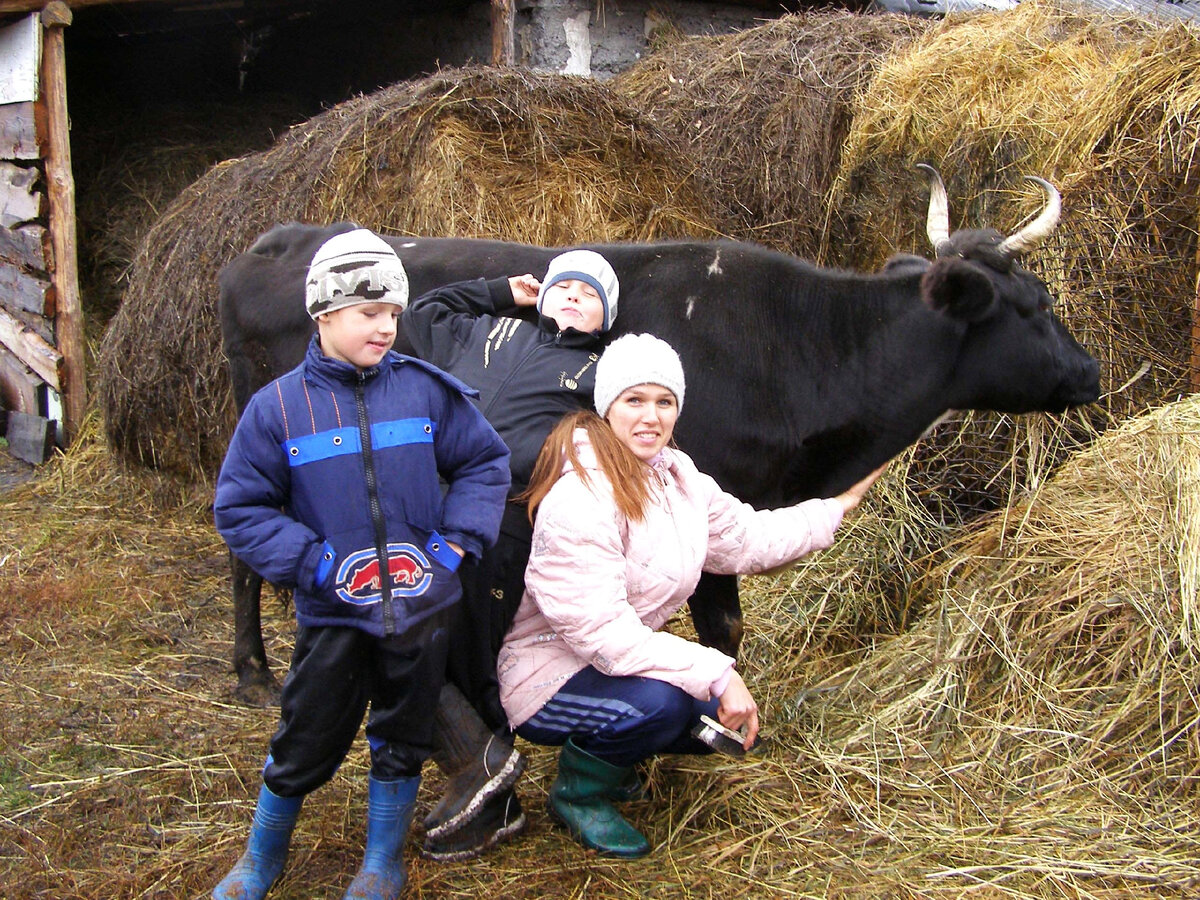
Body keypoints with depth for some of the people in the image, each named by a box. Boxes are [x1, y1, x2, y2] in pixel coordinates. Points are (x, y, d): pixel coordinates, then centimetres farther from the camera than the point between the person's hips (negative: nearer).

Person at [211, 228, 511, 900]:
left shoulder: (425, 389, -3)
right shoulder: (279, 406, -7)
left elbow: (486, 461, 5)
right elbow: (239, 508, -4)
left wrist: (454, 543, -6)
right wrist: (315, 563, -14)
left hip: (421, 604, 2)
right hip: (333, 612, -1)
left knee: (403, 741, 15)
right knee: (306, 743, 10)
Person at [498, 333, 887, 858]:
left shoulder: (676, 476, 2)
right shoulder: (579, 500, -26)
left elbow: (749, 539, 15)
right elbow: (602, 633, -31)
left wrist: (838, 508, 18)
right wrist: (715, 673, -32)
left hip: (623, 660, 9)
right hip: (544, 681, -9)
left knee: (737, 724, 1)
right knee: (660, 700, -34)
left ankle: (608, 763, 21)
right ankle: (577, 791, -4)